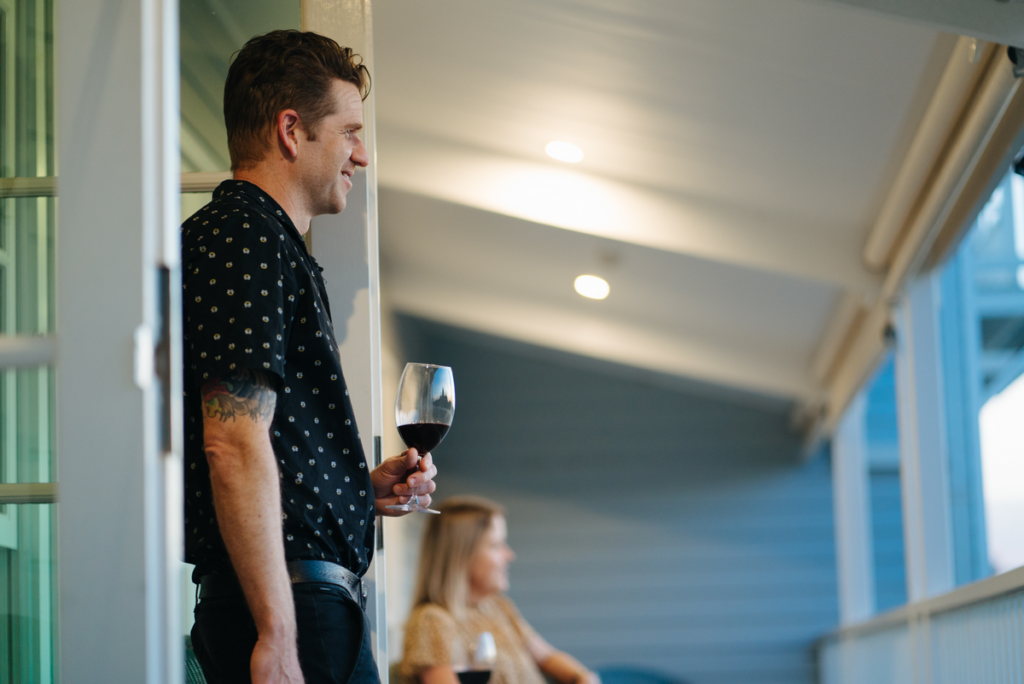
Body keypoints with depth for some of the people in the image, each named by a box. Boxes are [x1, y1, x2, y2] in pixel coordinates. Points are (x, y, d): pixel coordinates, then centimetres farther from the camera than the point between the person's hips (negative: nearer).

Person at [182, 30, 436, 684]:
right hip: (294, 602, -10)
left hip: (314, 598, 10)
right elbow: (235, 446, -21)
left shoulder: (263, 242, 22)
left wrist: (362, 488, 15)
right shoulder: (247, 240, -11)